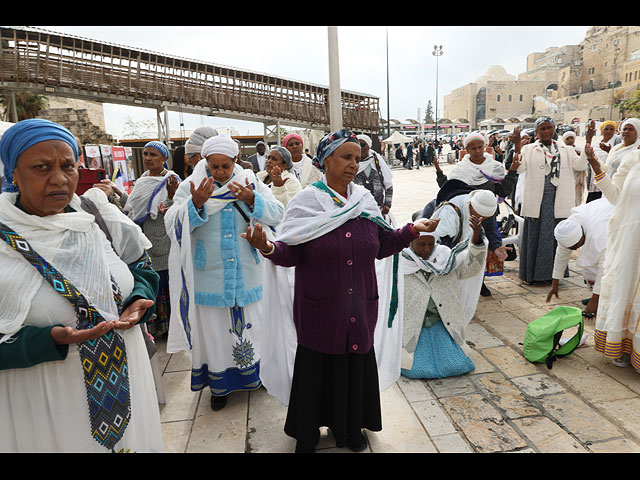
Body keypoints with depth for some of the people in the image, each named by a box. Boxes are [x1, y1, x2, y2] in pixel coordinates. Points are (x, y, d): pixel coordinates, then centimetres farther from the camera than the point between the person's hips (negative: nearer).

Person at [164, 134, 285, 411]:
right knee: (213, 329, 11)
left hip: (246, 276, 1)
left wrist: (252, 200, -26)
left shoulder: (252, 183, -1)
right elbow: (172, 225, -12)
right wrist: (195, 204, -28)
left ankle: (253, 375, 40)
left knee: (249, 325, 15)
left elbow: (277, 214, -10)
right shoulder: (190, 187, -4)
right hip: (208, 277, -1)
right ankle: (219, 385, 33)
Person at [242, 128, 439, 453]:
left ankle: (351, 428, 42)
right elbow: (290, 253, -11)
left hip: (360, 306, 4)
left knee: (357, 365, 15)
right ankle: (307, 435, 35)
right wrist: (269, 248, -31)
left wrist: (412, 230, -1)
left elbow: (382, 245, 8)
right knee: (318, 368, 10)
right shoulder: (306, 203, -8)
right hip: (320, 309, -3)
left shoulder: (365, 201, 3)